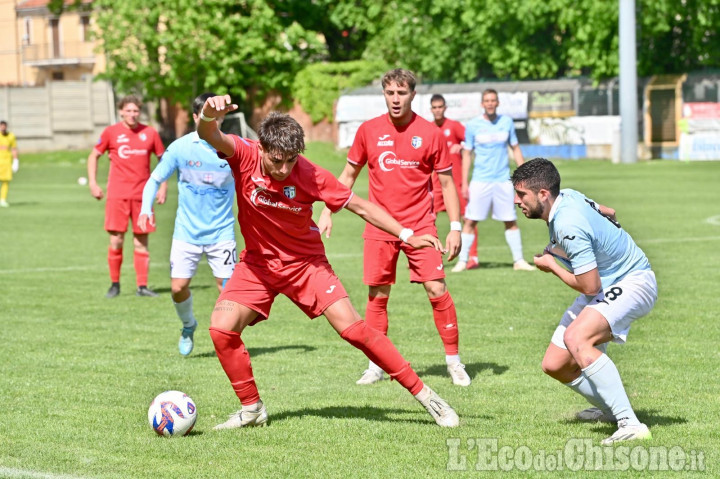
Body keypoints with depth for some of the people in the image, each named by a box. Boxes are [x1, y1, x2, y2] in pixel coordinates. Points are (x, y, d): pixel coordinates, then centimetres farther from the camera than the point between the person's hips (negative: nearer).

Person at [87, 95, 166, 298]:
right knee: (116, 241, -3)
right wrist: (92, 183, 1)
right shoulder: (111, 132, 2)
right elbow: (93, 156, 11)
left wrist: (163, 186, 5)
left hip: (142, 195, 1)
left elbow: (162, 159, 14)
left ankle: (142, 286, 6)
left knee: (141, 242, 3)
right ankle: (114, 284, 10)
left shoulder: (150, 133, 5)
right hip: (117, 195, -1)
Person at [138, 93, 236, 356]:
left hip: (221, 232, 0)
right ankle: (188, 325, 28)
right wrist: (146, 209, -14)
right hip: (187, 232, 0)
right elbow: (155, 179, 2)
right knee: (178, 287, -4)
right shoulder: (180, 147, -5)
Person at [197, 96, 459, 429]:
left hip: (305, 262, -2)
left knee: (352, 328, -12)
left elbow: (360, 206, -10)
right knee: (221, 328, -17)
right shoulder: (245, 156, -20)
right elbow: (209, 137, -40)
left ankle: (424, 395, -1)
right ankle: (252, 408, 3)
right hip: (257, 263, 2)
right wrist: (208, 115, -66)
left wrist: (407, 235, -18)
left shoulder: (309, 175, -20)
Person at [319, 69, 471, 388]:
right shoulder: (369, 131, 2)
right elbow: (348, 174, 13)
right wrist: (328, 212, 8)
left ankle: (454, 361, 5)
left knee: (437, 290, -8)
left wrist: (455, 227, -3)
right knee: (377, 296, 3)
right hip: (379, 227, 2)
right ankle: (376, 366, 14)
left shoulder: (431, 134, -3)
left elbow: (447, 182, 3)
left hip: (420, 225, -2)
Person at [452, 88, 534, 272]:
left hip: (503, 180, 2)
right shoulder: (473, 125, -1)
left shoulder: (506, 122, 4)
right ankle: (462, 261, 2)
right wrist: (465, 183, -1)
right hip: (480, 180, -2)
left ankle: (518, 260, 12)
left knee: (511, 221, 3)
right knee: (470, 221, -5)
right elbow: (467, 154, 4)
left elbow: (515, 149, 12)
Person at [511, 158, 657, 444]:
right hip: (606, 284, 10)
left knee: (575, 336, -36)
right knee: (554, 365, 4)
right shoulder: (568, 196, -1)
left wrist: (551, 266, -12)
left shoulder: (569, 226, -30)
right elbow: (609, 213, 18)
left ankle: (630, 424, -36)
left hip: (632, 283, -10)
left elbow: (590, 286, -27)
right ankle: (612, 410, 28)